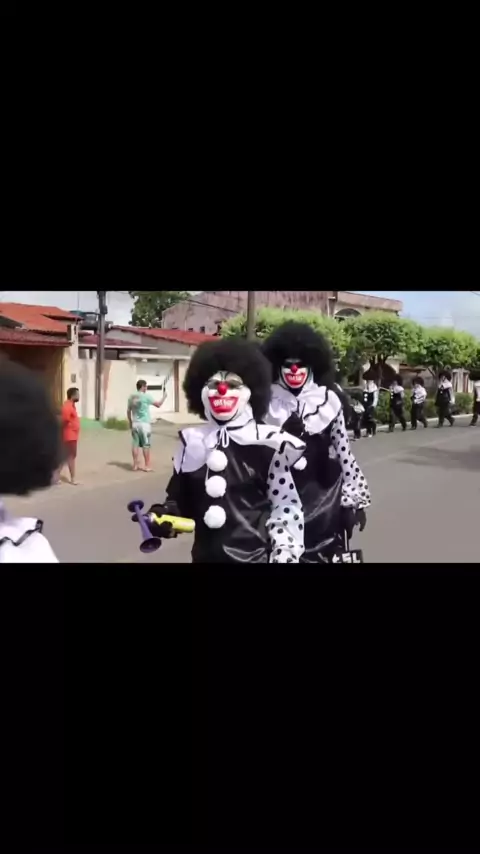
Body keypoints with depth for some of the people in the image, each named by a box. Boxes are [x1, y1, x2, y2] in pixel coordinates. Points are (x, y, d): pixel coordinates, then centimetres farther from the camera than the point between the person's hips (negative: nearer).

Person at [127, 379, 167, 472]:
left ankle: (135, 465, 10)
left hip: (135, 424, 5)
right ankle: (147, 466, 3)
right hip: (144, 424, -5)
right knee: (146, 445, 1)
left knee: (135, 444, 7)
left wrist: (130, 423, 23)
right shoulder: (146, 396, -10)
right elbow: (158, 404, -5)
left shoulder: (131, 397, 7)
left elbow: (128, 411, 13)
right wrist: (164, 396, 11)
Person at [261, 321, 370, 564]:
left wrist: (355, 499, 1)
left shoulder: (328, 401, -1)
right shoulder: (267, 403, -1)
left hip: (323, 500, 0)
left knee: (324, 552, 7)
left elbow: (344, 453, 1)